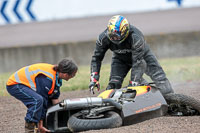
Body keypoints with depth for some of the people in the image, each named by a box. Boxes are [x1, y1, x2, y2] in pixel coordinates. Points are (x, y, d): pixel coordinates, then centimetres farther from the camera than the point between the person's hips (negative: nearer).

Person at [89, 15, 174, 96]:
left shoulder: (136, 38, -42)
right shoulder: (104, 38, -29)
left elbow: (137, 62, -41)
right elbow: (96, 57, -16)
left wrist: (134, 82, -45)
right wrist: (94, 78, -25)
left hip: (141, 54, -3)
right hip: (120, 58, 3)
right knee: (113, 85, -15)